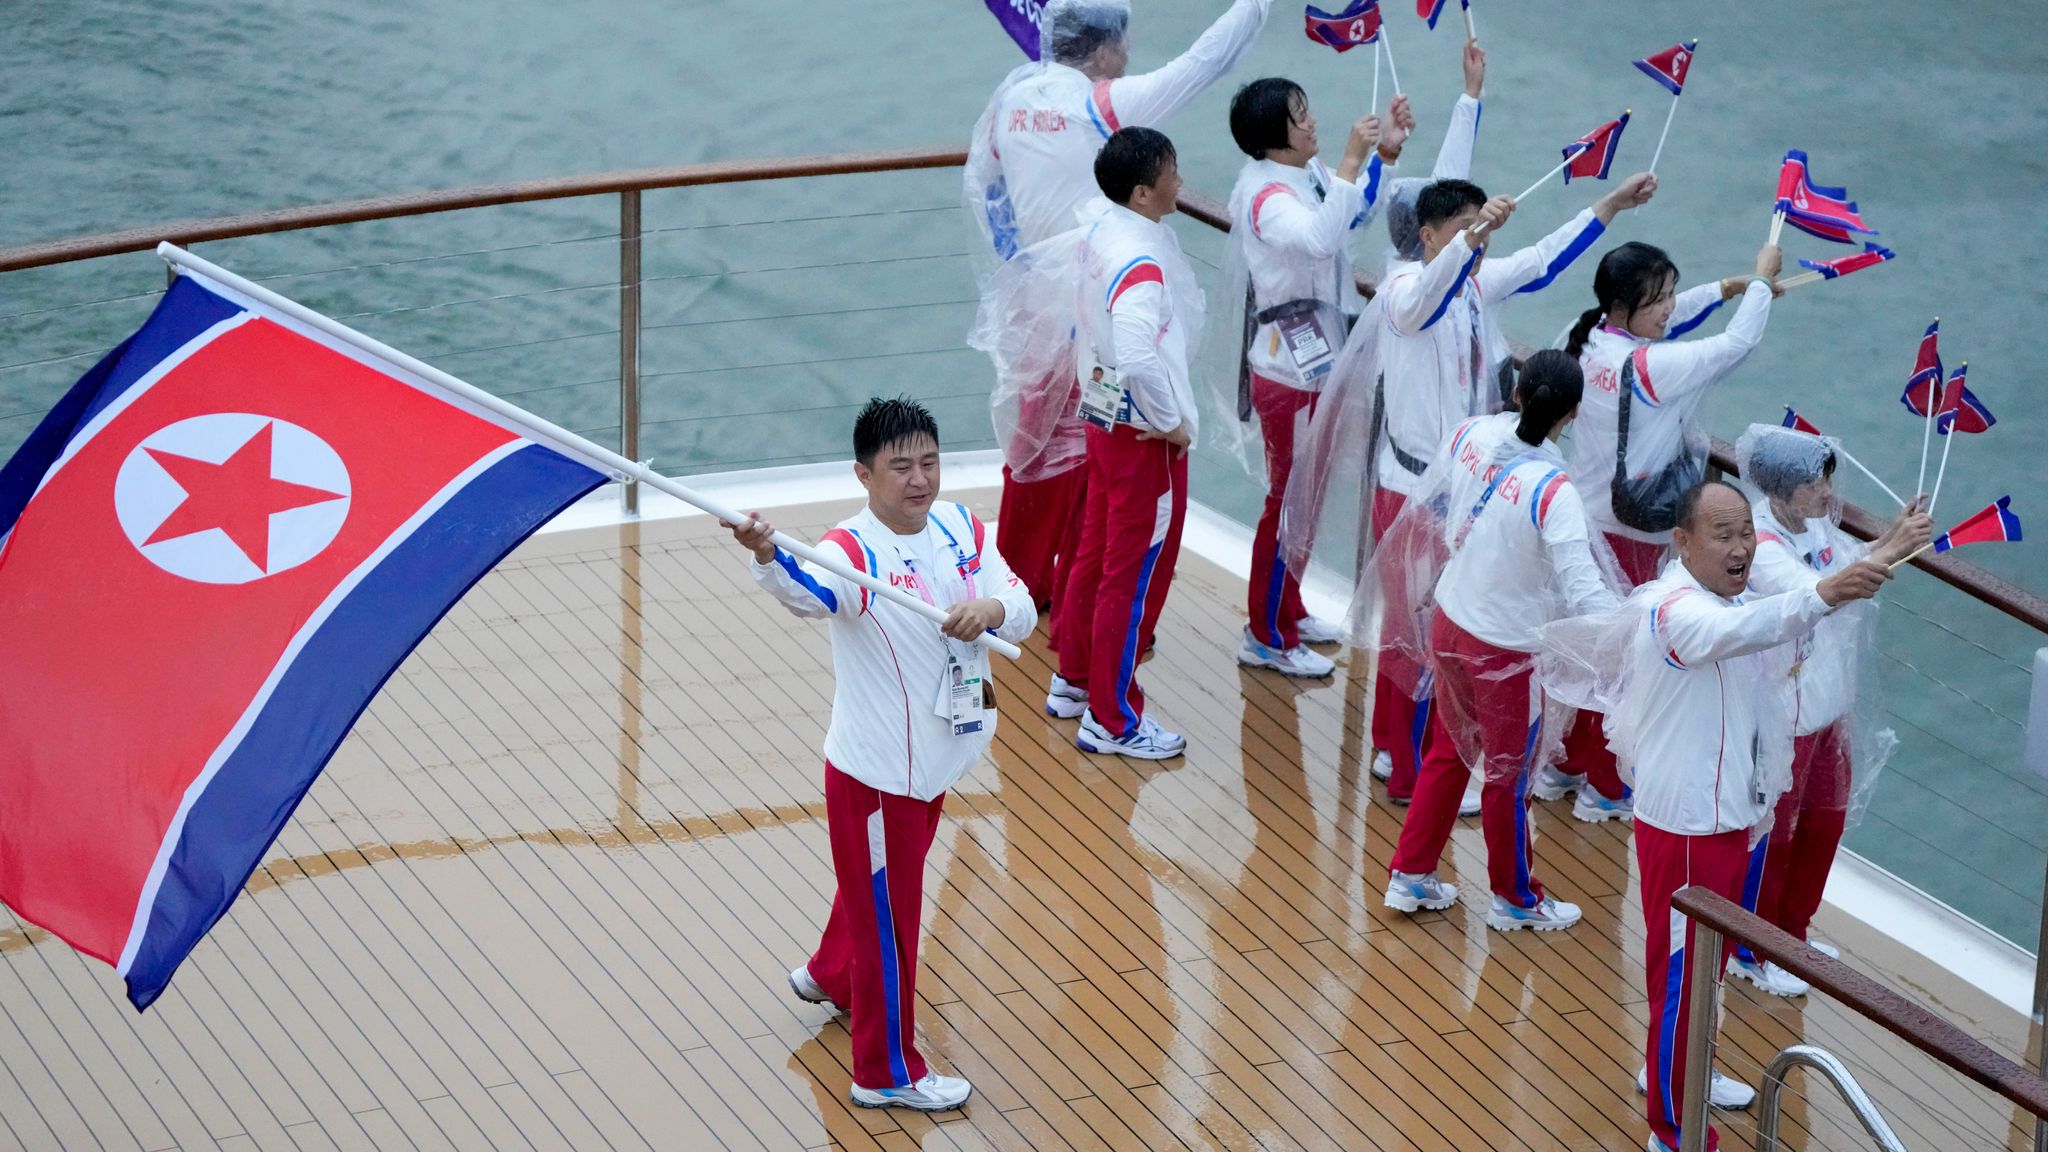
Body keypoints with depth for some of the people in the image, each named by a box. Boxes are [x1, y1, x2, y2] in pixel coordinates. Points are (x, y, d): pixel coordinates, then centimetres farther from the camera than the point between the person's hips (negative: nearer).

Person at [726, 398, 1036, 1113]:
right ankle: (887, 1074, 21)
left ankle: (828, 976, 57)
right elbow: (806, 590, -46)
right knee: (886, 916, 5)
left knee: (880, 887, 29)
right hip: (877, 774, -7)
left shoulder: (962, 529, -2)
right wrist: (766, 556, -69)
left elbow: (1022, 613, -8)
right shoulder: (853, 550, -24)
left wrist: (991, 608, -32)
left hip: (938, 758, 7)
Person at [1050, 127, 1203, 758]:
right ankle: (1112, 719, 12)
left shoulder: (1106, 230, 1)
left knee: (1096, 555, 22)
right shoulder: (1142, 263, -28)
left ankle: (1075, 681, 37)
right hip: (1144, 437, -9)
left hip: (1104, 416, 9)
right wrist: (1170, 421, -25)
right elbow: (1138, 356, -41)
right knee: (1137, 574, 3)